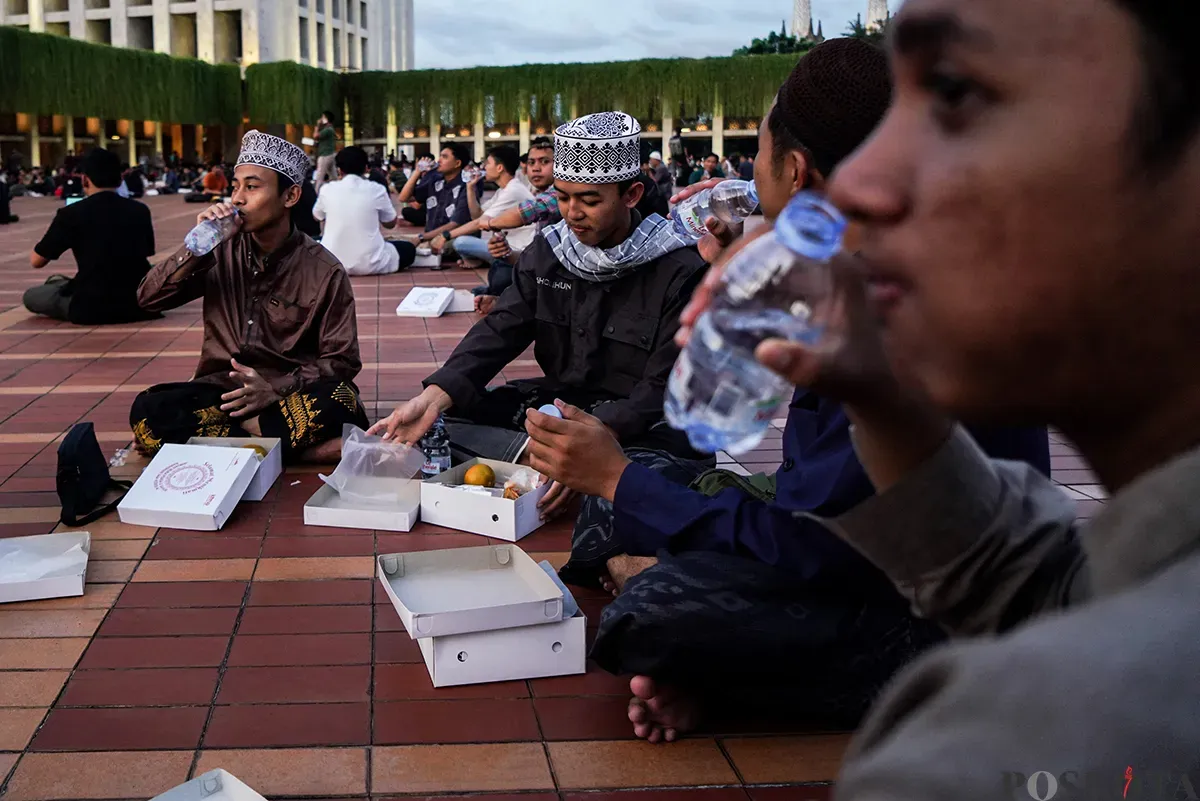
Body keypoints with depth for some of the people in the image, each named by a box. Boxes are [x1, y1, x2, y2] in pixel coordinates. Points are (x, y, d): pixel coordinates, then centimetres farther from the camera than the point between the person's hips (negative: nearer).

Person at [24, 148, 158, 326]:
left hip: (90, 309, -2)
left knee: (30, 296, 23)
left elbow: (36, 261, 3)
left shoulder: (71, 213, -7)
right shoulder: (140, 211, 2)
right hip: (139, 303, 2)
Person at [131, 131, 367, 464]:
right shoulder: (222, 252, 4)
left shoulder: (324, 271, -5)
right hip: (221, 391, 3)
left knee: (341, 405, -35)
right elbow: (149, 298, 2)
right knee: (148, 411, -27)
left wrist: (276, 388, -21)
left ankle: (216, 437, -21)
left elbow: (341, 361, -5)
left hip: (289, 395, -2)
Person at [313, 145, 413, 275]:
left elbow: (317, 217, 22)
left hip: (331, 264, 0)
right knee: (408, 249, 23)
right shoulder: (376, 189, -5)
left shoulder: (327, 189, 0)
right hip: (370, 264, 0)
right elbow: (390, 223, 11)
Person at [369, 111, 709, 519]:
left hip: (640, 423, -4)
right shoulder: (546, 252, 3)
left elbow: (663, 389, -19)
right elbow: (499, 332, -6)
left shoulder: (680, 271, -13)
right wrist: (434, 397, -24)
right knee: (433, 424, -9)